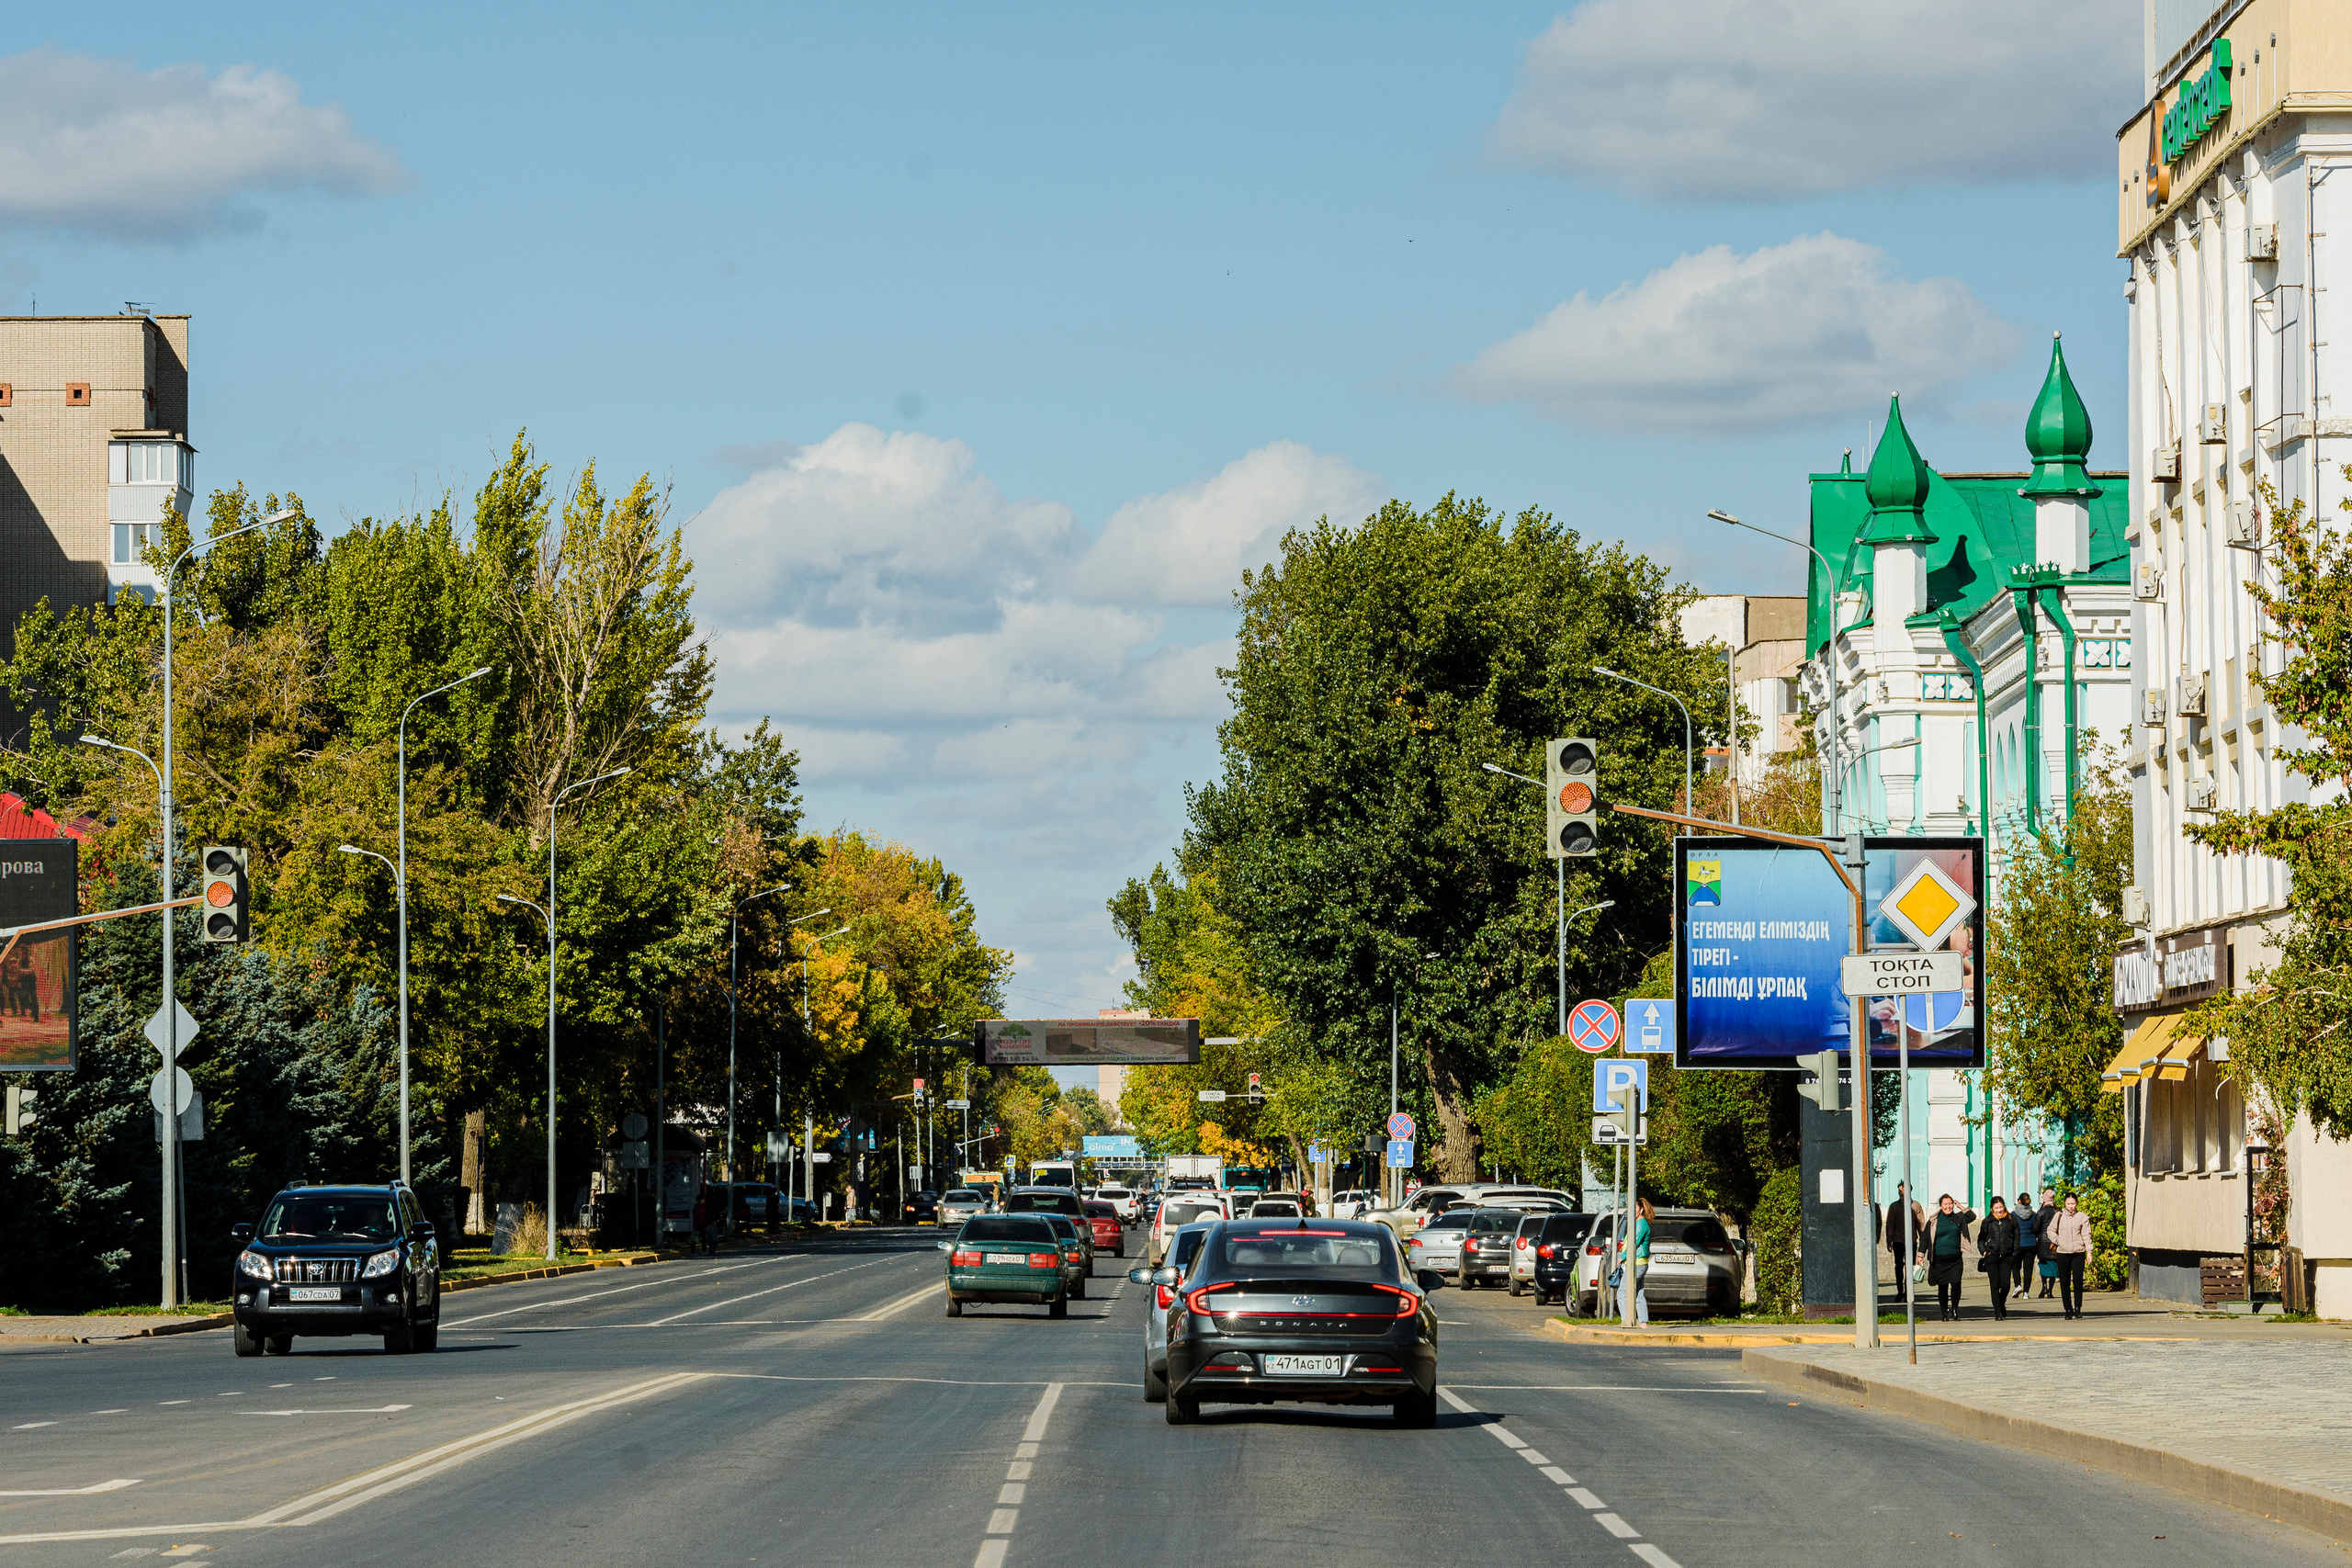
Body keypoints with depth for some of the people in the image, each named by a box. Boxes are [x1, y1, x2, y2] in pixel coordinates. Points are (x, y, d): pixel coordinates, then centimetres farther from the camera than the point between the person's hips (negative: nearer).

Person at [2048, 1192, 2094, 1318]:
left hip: (2078, 1252, -2)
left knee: (2077, 1281, -9)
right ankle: (2068, 1309, 10)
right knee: (2064, 1283, 3)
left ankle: (2077, 1308, -4)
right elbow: (2051, 1230, 16)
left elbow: (2086, 1236, 1)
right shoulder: (2059, 1216, 5)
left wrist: (2089, 1252, -4)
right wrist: (2057, 1241, 1)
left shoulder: (2082, 1217, 2)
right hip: (2062, 1253, 2)